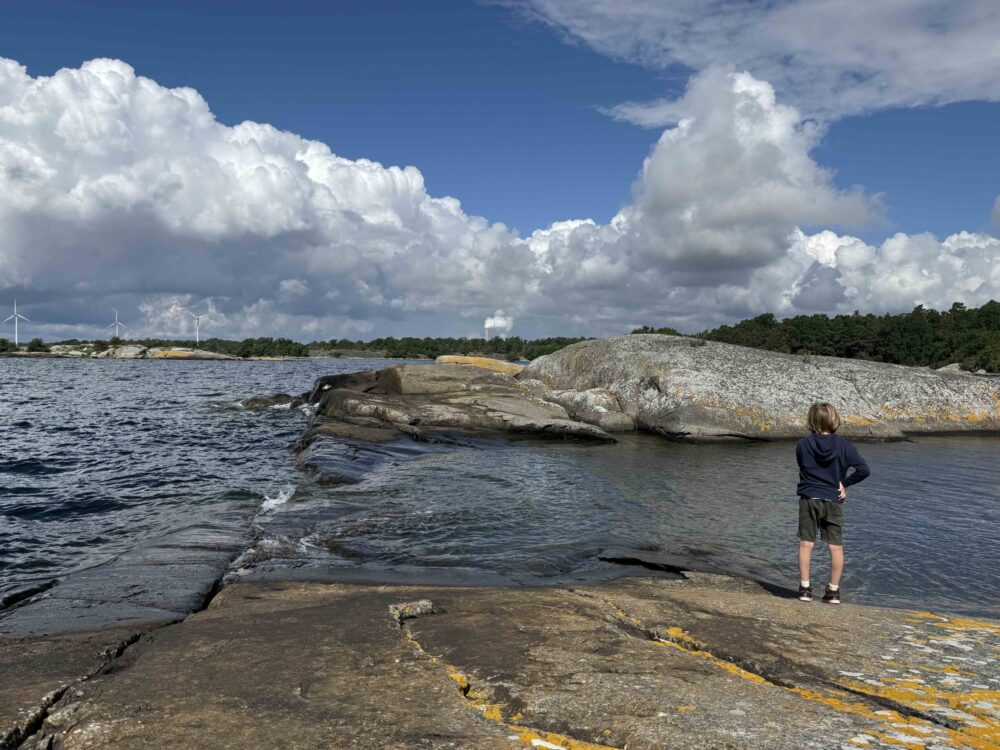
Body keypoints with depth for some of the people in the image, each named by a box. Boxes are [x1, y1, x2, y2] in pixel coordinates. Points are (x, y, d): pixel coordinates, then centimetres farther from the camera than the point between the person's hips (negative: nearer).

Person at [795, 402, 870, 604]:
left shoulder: (802, 445, -5)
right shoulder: (844, 445, -6)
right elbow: (864, 470, -12)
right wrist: (844, 483, 0)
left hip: (809, 499, 0)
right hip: (833, 501, 1)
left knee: (806, 544, 6)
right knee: (836, 547, 9)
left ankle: (805, 588, 8)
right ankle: (834, 591, 12)